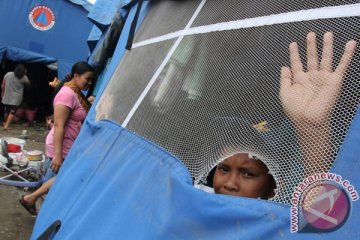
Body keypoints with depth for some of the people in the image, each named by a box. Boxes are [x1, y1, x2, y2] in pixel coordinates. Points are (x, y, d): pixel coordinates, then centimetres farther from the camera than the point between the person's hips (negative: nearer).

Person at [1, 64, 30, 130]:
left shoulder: (8, 74, -5)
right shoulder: (23, 78, -13)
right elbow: (28, 82, 8)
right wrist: (25, 74, 7)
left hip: (7, 97, 4)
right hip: (16, 98, -4)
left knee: (7, 111, 21)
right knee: (12, 112, 0)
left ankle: (5, 123, 39)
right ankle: (6, 125, -9)